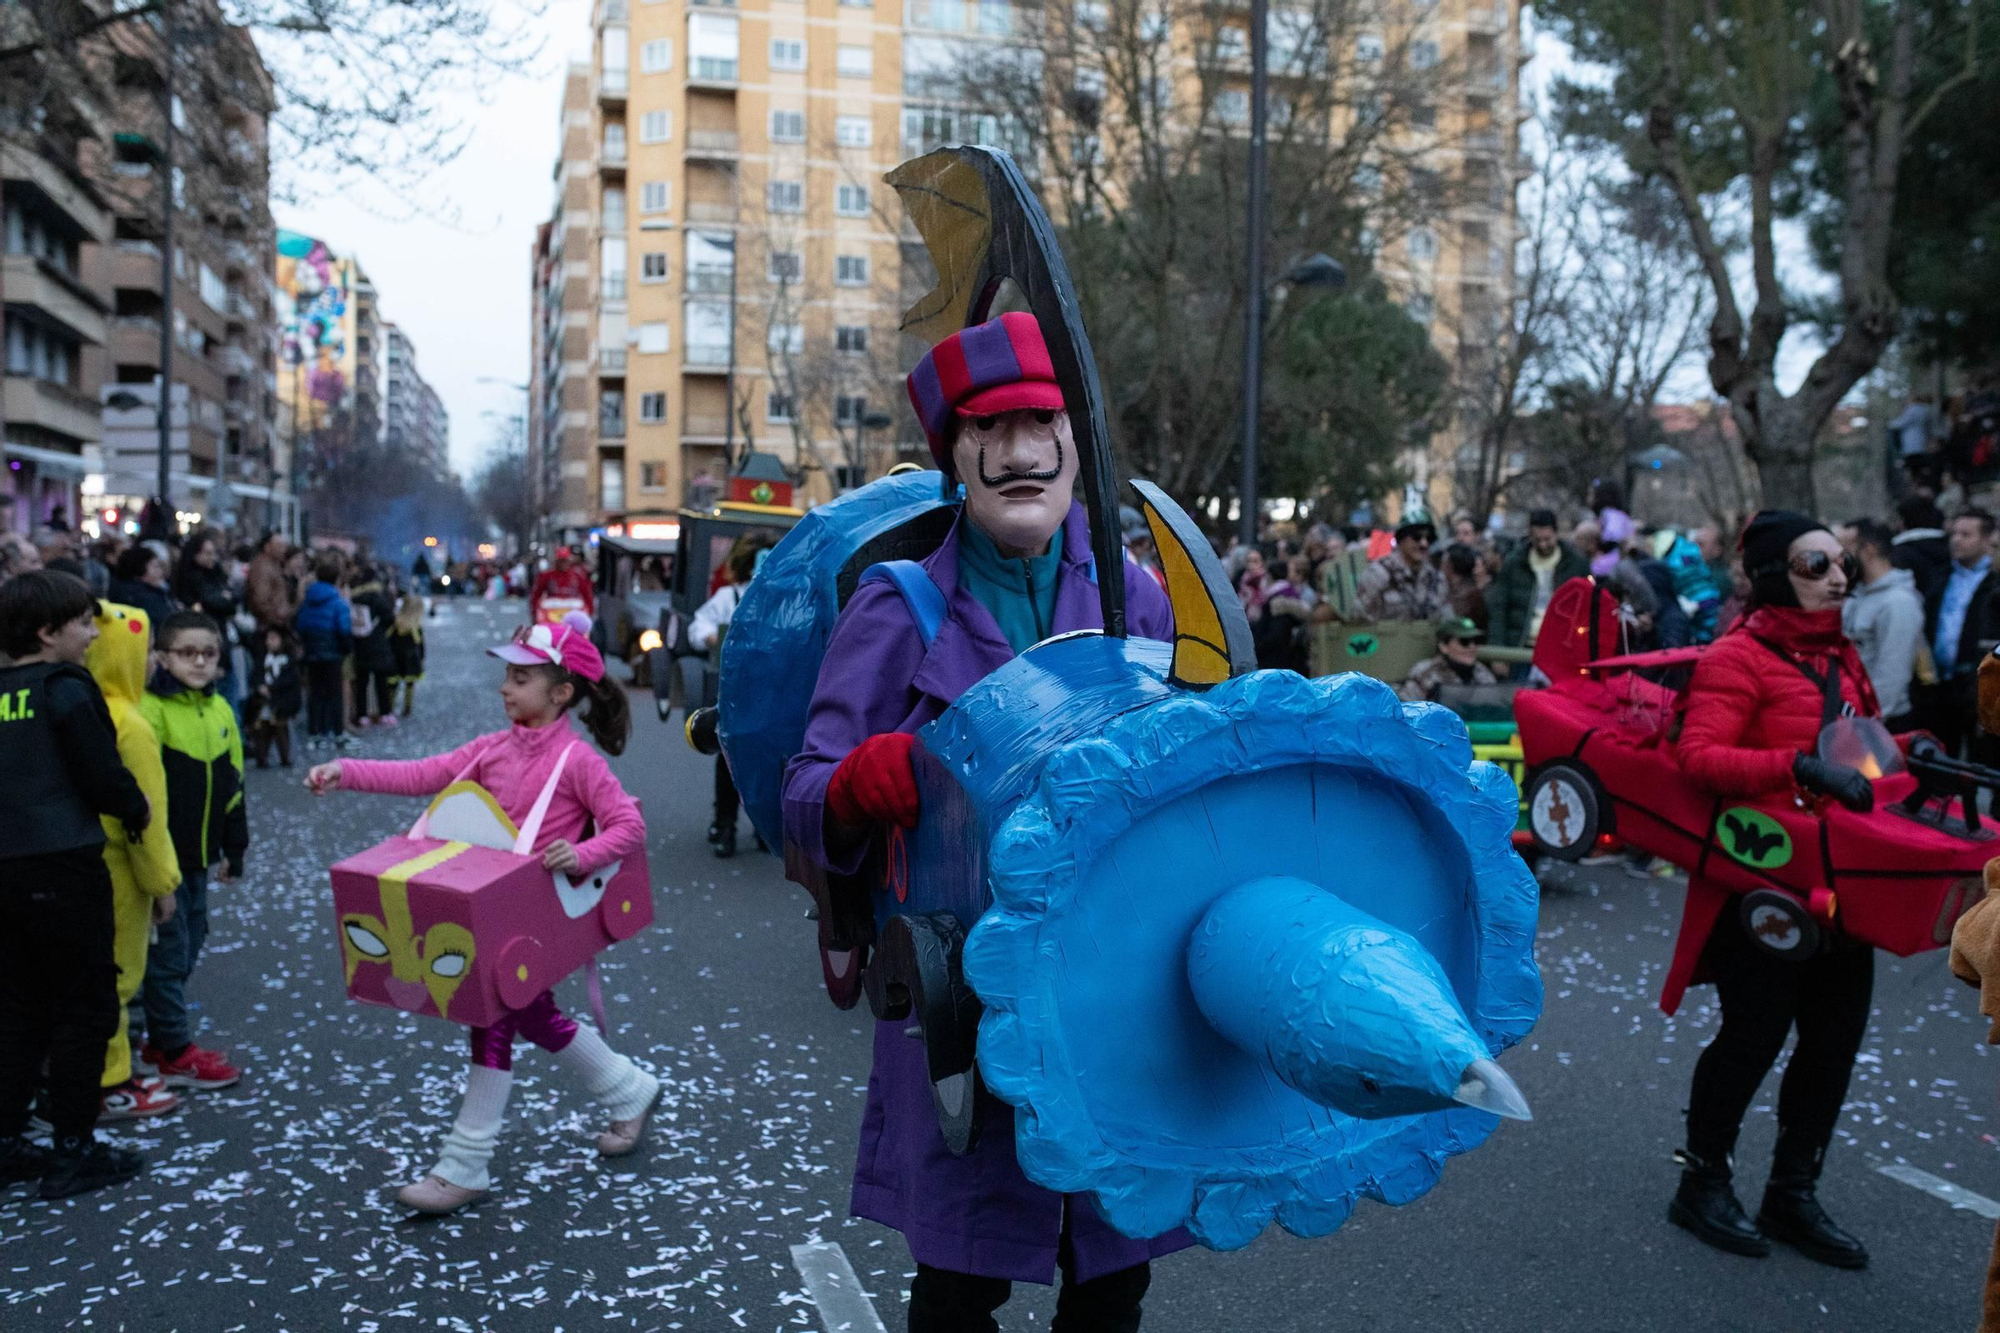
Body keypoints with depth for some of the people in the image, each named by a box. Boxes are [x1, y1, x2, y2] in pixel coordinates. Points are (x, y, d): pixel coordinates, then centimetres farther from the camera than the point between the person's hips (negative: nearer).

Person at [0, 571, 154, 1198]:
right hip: (63, 866, -7)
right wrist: (139, 811, 5)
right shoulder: (67, 687, -11)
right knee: (84, 1006, 4)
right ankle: (74, 1151, 10)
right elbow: (104, 775, -13)